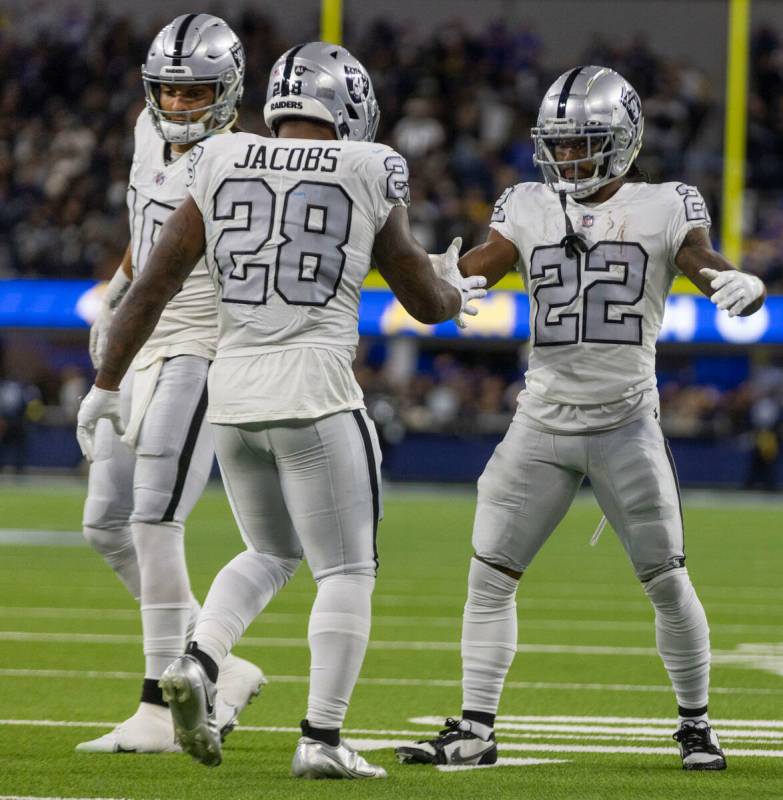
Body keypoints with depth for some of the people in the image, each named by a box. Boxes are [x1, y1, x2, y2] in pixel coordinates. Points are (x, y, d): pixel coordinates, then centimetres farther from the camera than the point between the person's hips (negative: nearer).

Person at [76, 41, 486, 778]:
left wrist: (105, 387, 14)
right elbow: (427, 303, 9)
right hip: (316, 396, -4)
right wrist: (458, 292, 33)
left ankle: (196, 663, 0)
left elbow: (154, 284, 7)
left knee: (271, 554, 23)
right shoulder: (367, 176, -1)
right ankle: (321, 739, 1)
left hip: (232, 393, 4)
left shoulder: (221, 166, 6)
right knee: (346, 572, 7)